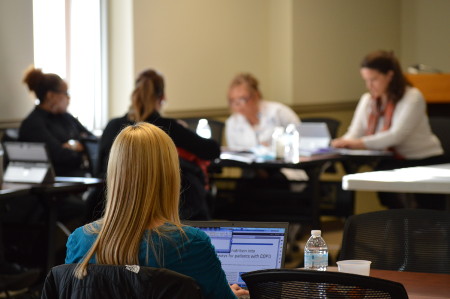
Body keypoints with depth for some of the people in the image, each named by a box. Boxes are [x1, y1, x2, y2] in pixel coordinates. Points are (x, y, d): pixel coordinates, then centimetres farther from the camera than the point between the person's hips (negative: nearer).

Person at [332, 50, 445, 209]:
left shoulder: (412, 97, -12)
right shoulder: (367, 100, 9)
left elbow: (396, 135, -24)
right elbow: (354, 135, 1)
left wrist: (359, 143, -34)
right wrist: (342, 143, -23)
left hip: (424, 162, -6)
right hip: (392, 161, 6)